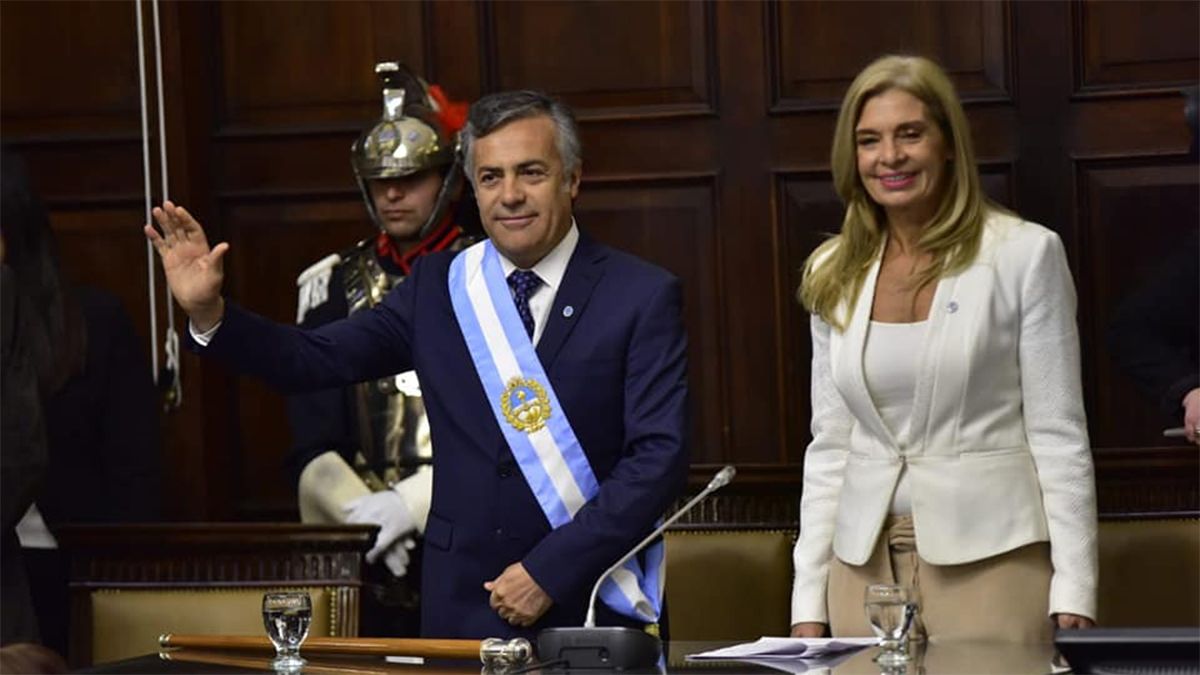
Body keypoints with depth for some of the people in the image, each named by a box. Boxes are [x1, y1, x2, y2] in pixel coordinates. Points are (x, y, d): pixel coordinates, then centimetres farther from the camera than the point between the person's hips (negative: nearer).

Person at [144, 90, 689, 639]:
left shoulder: (643, 297, -4)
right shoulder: (437, 287, 6)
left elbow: (660, 456, -11)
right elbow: (317, 360, 1)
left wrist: (550, 571, -17)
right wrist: (209, 312, -15)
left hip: (595, 611, -2)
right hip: (463, 609, 2)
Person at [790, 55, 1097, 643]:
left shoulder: (1025, 254, -3)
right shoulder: (834, 275, 9)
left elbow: (1059, 434, -4)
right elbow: (829, 444, 11)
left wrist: (1073, 594, -10)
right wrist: (808, 603, 5)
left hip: (989, 556, -4)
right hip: (866, 565, 4)